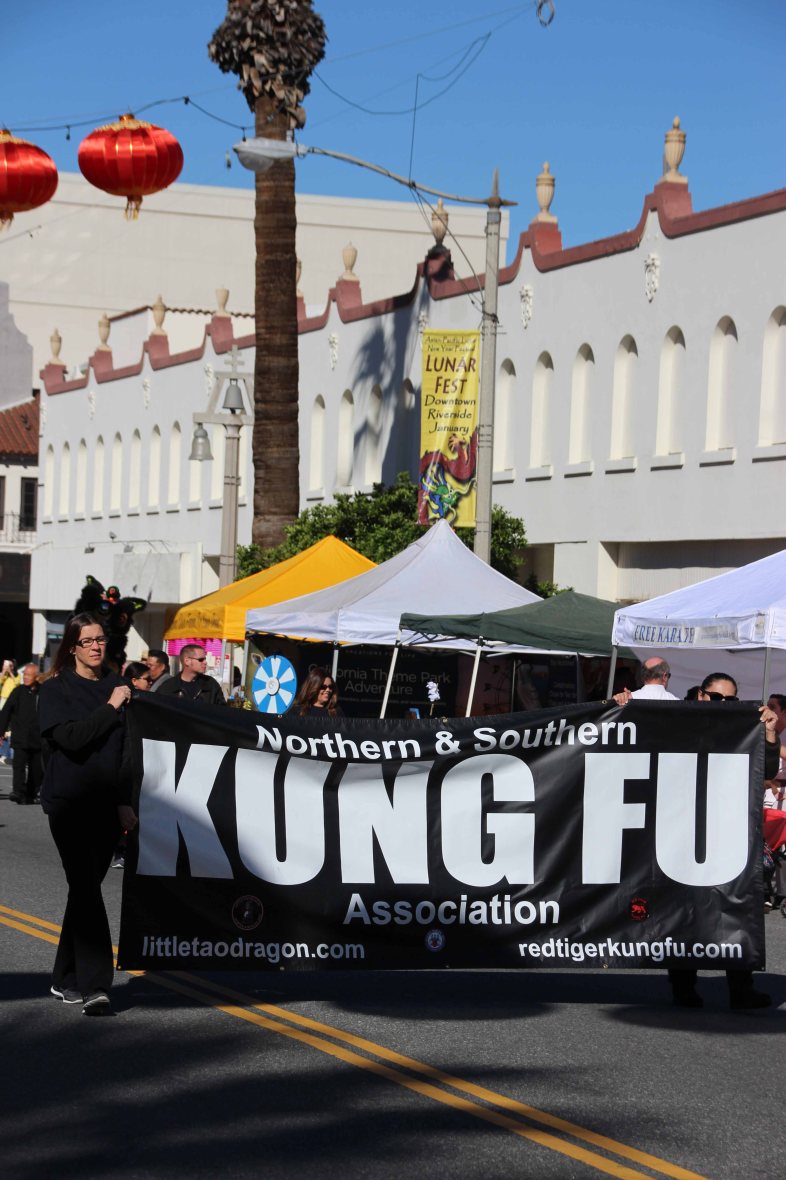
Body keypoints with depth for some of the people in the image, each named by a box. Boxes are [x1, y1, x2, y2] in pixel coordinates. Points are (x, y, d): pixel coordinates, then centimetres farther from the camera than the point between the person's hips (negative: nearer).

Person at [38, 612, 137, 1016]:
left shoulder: (115, 686, 11)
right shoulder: (56, 689, -2)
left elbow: (127, 749, 13)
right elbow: (70, 737, -18)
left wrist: (125, 801, 8)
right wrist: (110, 708, -15)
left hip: (107, 804, 5)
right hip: (69, 802, -5)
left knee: (85, 888, 9)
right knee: (86, 888, -13)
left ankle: (65, 979, 20)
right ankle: (94, 986, -17)